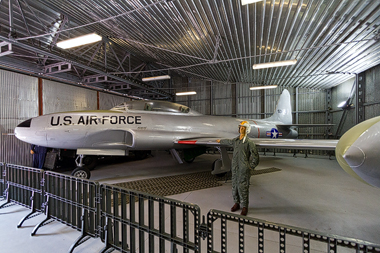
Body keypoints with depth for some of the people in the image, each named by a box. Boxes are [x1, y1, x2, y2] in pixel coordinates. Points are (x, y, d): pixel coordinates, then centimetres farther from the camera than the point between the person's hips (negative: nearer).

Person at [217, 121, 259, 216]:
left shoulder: (249, 142, -10)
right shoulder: (235, 140, 9)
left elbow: (255, 156, -5)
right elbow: (228, 141, 31)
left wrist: (251, 167, -4)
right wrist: (220, 141, 47)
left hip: (244, 169, -6)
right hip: (235, 168, 6)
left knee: (243, 187, -2)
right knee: (235, 186, 12)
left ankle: (244, 207, 14)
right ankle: (237, 203, 28)